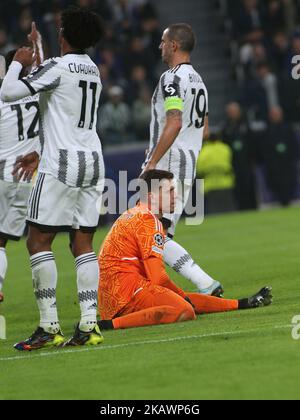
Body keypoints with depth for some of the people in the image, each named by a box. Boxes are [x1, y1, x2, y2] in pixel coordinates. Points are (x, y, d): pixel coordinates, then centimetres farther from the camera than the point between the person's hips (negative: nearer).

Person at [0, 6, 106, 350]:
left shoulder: (58, 67, -11)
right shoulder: (93, 70, 15)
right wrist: (40, 155, 32)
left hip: (61, 165, -8)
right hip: (92, 161, 8)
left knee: (38, 242, -3)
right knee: (83, 244, 6)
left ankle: (49, 327, -8)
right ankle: (88, 326, -1)